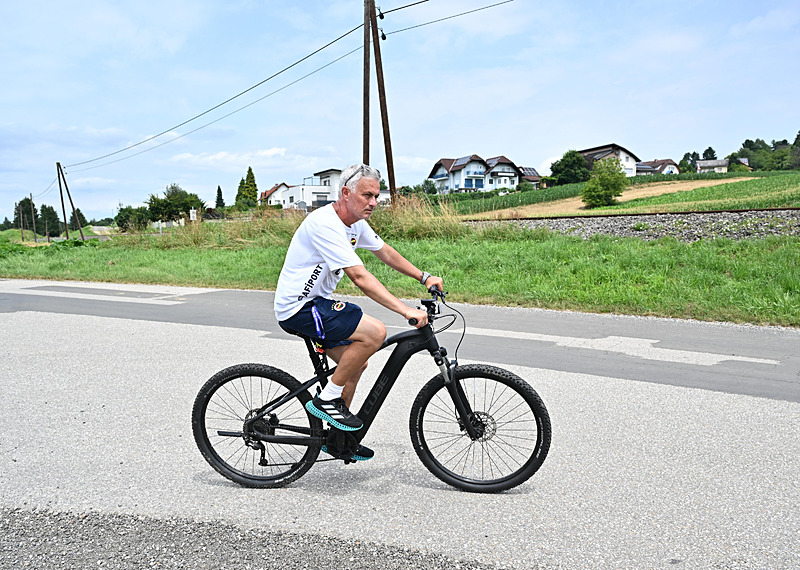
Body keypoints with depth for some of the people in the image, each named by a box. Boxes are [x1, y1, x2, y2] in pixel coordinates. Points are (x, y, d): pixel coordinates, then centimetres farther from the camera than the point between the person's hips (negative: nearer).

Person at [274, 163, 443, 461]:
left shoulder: (356, 222, 5)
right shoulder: (325, 223, -25)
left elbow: (384, 251, 18)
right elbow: (359, 277, -31)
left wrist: (424, 277, 13)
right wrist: (405, 310, -33)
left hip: (315, 302, 10)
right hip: (298, 308, -10)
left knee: (356, 364, 14)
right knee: (375, 332, -22)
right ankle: (327, 399, -6)